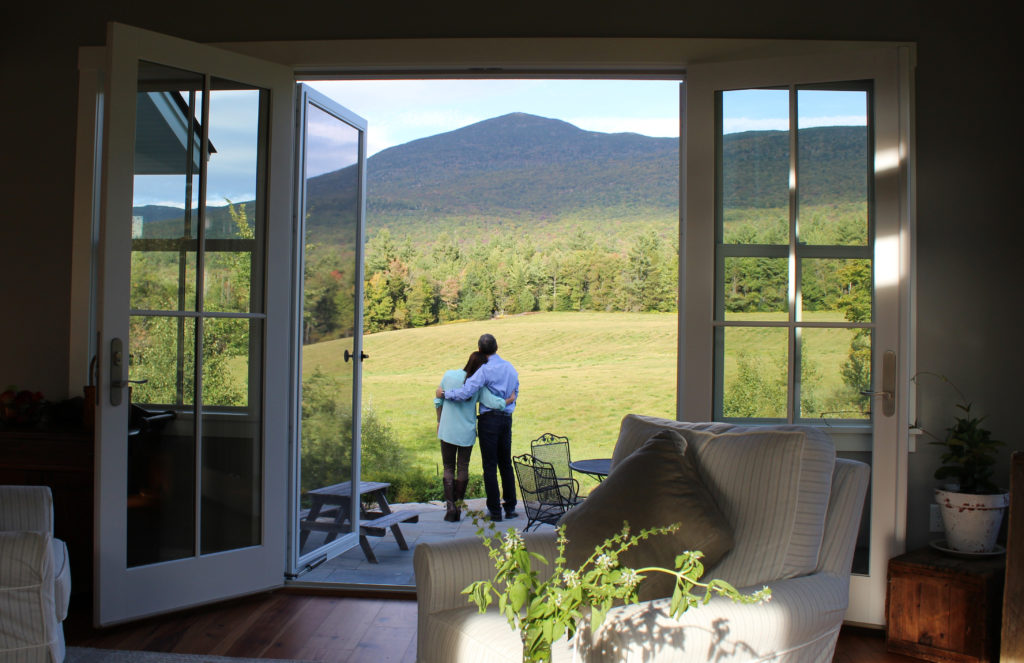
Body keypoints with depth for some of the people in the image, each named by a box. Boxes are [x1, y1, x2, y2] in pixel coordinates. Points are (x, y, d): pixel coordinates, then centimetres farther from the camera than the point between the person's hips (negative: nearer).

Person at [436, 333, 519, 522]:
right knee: (506, 464, 13)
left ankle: (495, 510, 2)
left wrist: (444, 393, -8)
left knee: (490, 466, -1)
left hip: (489, 419, -6)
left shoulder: (485, 370, -13)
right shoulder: (511, 368, 10)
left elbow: (465, 392, -21)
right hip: (507, 419, 6)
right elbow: (515, 392, 18)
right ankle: (510, 507, 16)